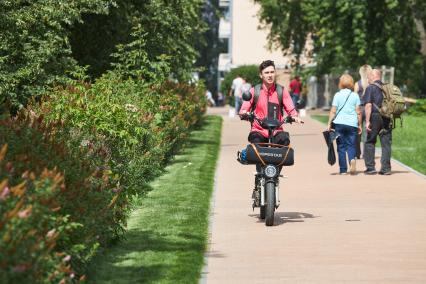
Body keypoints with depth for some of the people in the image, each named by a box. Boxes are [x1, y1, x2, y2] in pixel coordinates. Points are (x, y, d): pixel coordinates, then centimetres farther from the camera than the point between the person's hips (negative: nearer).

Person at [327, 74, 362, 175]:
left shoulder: (337, 95, 0)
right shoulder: (355, 95, 4)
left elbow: (333, 111, -2)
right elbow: (358, 112, 5)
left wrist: (329, 124, 4)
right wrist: (359, 125, 12)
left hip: (340, 123, -1)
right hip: (352, 124, 1)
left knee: (341, 147, 5)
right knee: (351, 145, 7)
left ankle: (343, 170, 4)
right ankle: (352, 159, -24)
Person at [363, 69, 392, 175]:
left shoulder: (370, 88, -5)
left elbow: (368, 105, -13)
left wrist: (367, 121, -14)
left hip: (374, 117, -5)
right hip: (387, 118, 5)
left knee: (370, 142, 6)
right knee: (386, 143, 6)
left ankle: (370, 167, 3)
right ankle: (386, 168, 4)